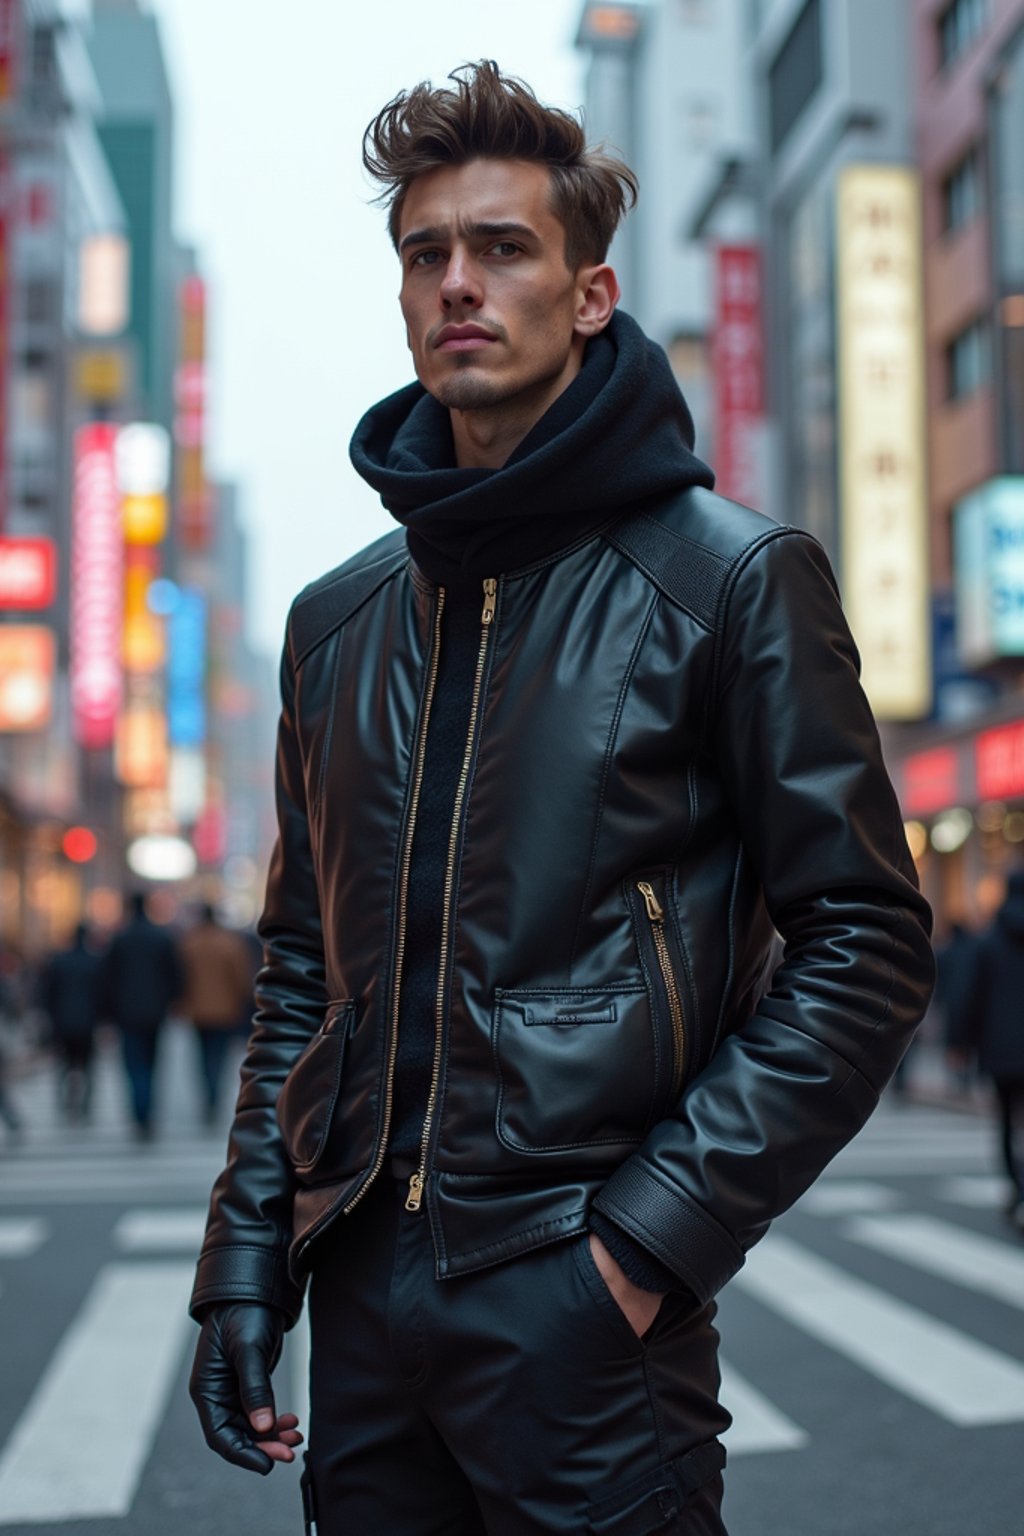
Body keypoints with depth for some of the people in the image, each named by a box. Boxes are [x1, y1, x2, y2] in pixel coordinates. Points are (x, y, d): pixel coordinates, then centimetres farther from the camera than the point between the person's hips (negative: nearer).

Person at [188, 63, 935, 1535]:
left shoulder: (733, 576, -5)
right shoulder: (338, 622, 11)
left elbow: (865, 945, -8)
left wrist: (654, 1239, -14)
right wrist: (247, 1250, 7)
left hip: (582, 1308, -4)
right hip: (364, 1296, 5)